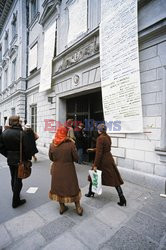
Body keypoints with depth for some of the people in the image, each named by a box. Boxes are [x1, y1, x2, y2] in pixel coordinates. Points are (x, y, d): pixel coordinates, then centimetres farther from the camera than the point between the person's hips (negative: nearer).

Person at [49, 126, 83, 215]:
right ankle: (78, 208, 28)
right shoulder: (70, 144, -20)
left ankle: (62, 207, 35)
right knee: (72, 187, 15)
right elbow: (76, 158, -13)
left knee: (59, 187, 20)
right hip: (68, 169, -2)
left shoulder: (52, 144, -10)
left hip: (57, 169, 3)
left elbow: (51, 158, 1)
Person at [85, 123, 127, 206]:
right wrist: (93, 149, 28)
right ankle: (122, 198, 14)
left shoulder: (100, 138, -19)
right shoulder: (108, 137, 4)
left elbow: (99, 153, -21)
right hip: (109, 159, 7)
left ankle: (90, 193, 34)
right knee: (115, 179, 11)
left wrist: (95, 165, -16)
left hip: (102, 160, -6)